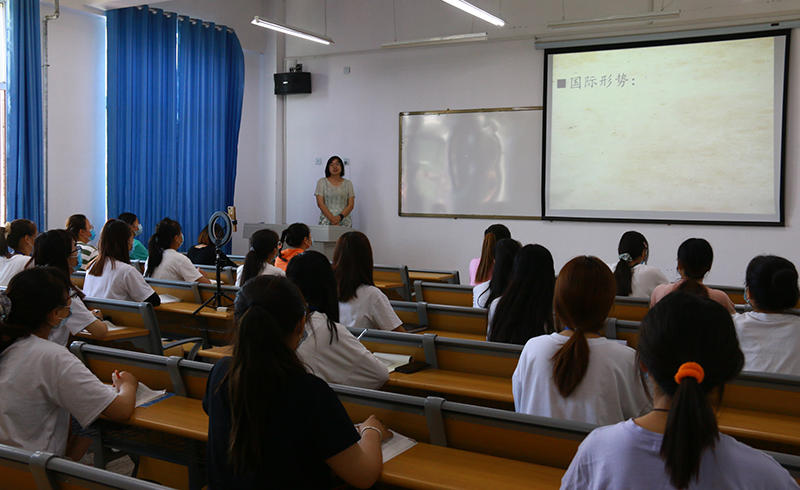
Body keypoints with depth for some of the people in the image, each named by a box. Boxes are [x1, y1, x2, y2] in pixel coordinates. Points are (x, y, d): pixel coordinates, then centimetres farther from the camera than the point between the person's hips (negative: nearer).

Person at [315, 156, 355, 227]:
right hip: (326, 221, -1)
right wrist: (332, 219, -11)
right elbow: (320, 204, 1)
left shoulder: (348, 183, 13)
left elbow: (351, 205, 6)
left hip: (344, 221, 1)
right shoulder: (322, 182, 9)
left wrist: (339, 217, -10)